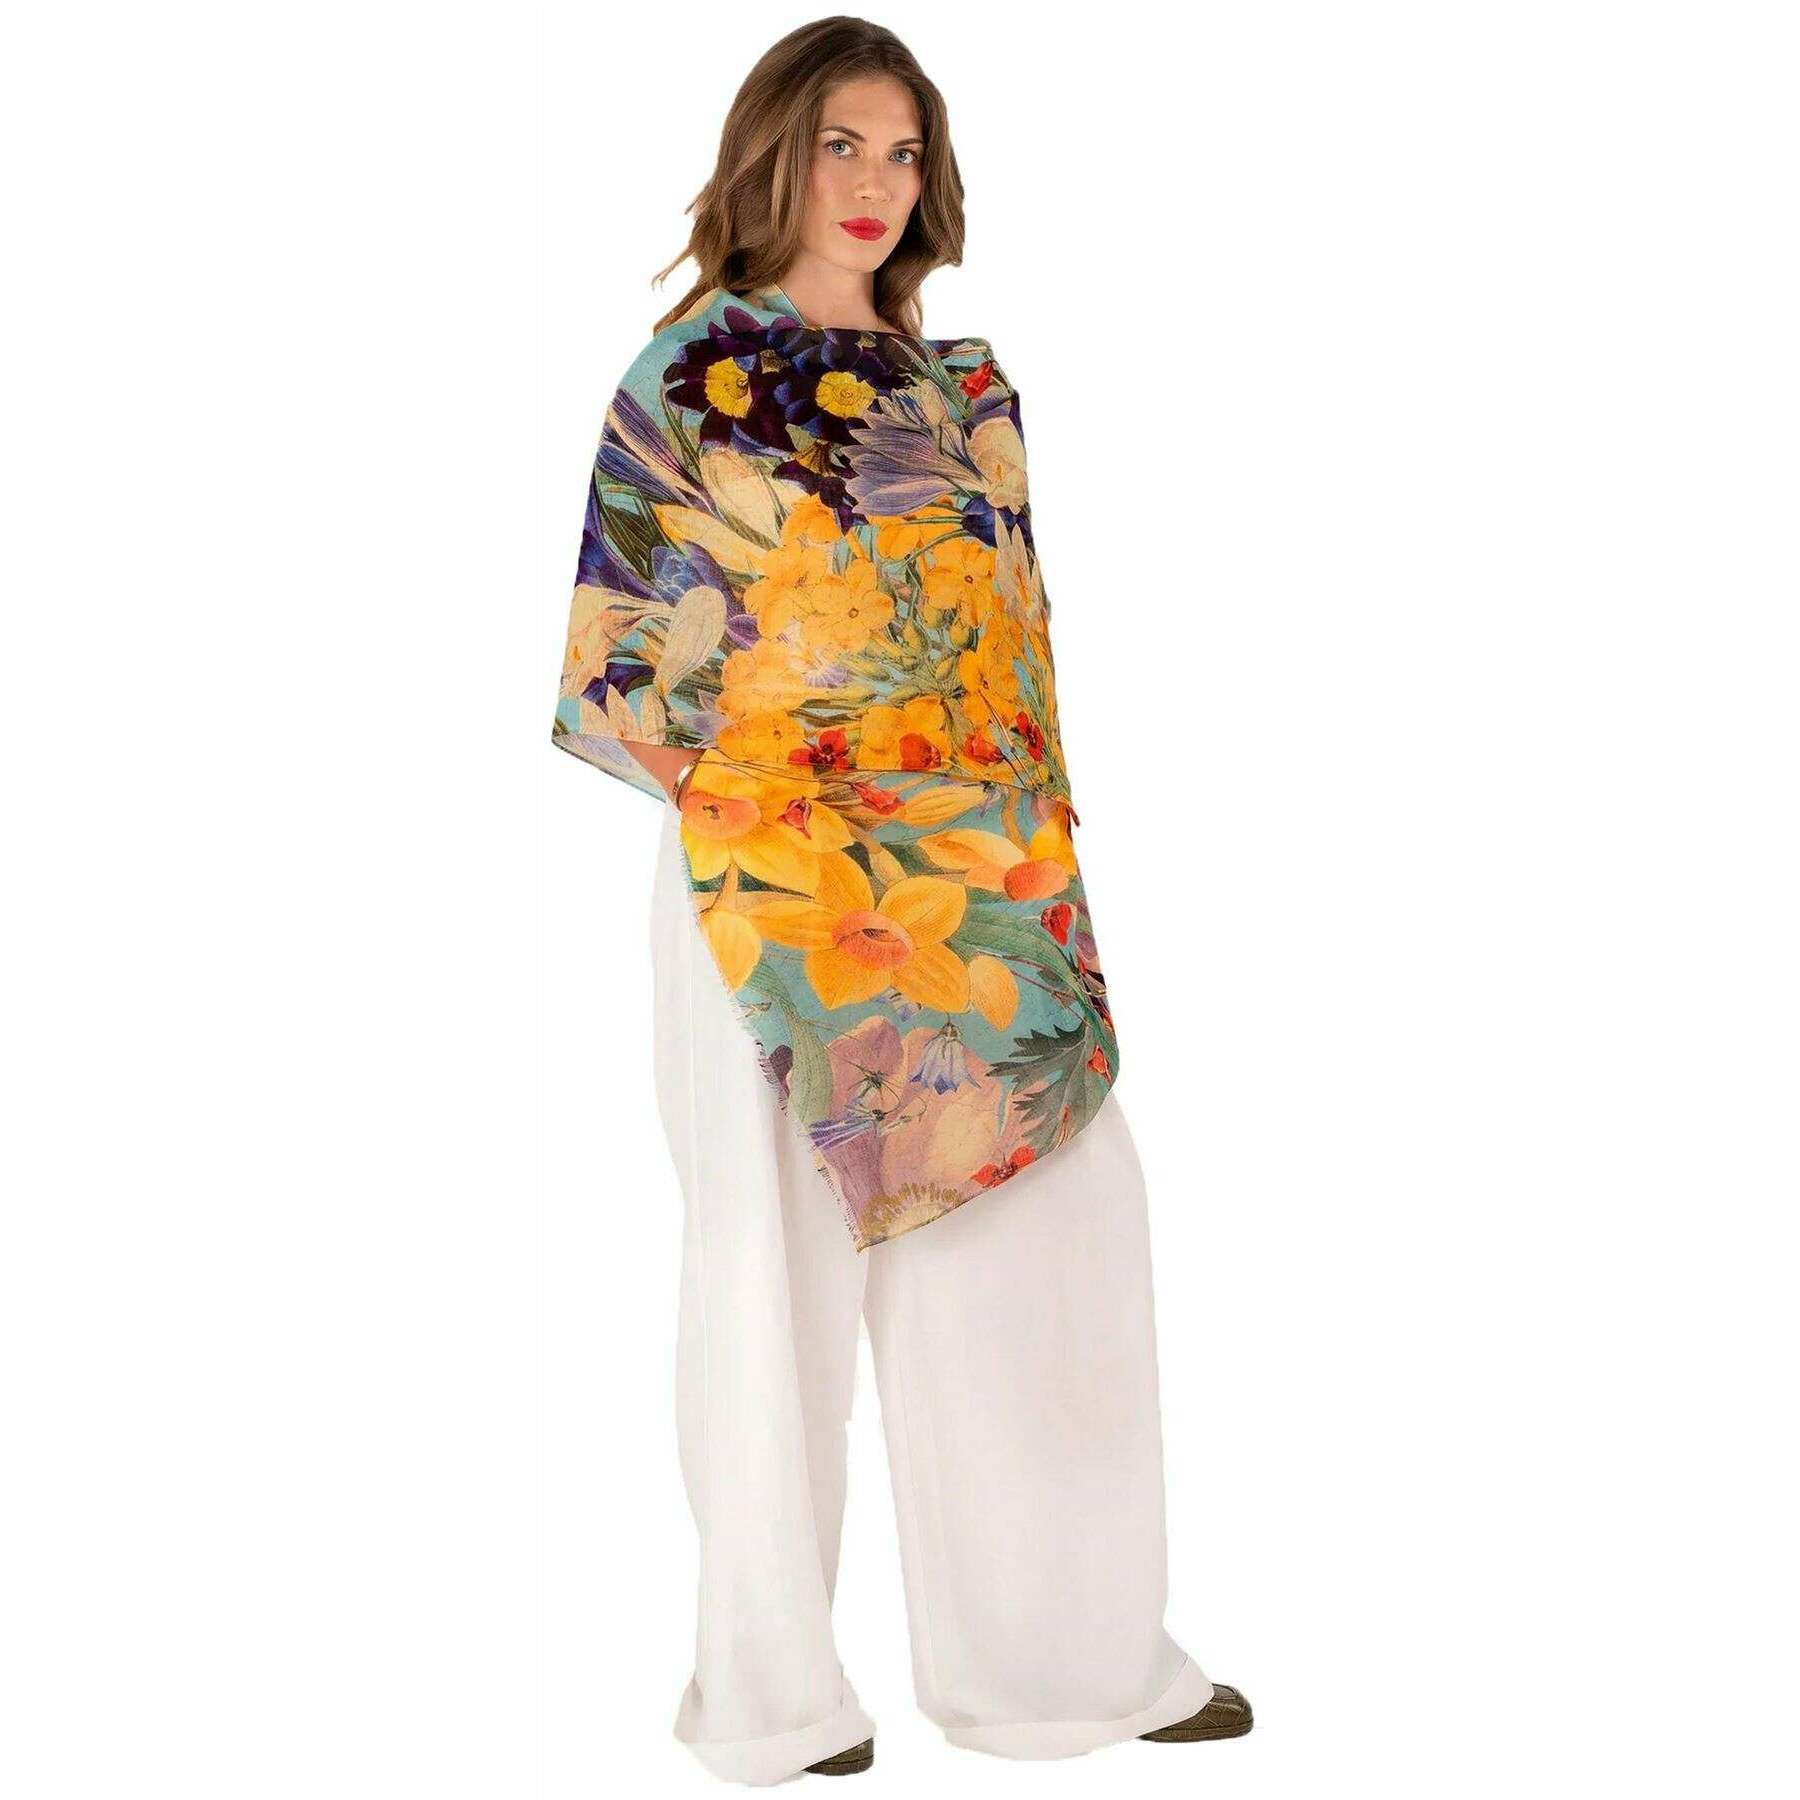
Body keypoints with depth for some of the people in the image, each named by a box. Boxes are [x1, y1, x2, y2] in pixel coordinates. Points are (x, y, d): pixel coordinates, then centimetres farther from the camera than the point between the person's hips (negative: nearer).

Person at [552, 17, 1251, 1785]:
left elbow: (1015, 629, 15)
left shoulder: (962, 381, 15)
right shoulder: (692, 372, 0)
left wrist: (1032, 840, 5)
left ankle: (1058, 1642, 20)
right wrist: (767, 799, -10)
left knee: (1049, 1222, 4)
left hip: (976, 876, 5)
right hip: (768, 881, -5)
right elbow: (644, 645, -3)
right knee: (779, 1248, 2)